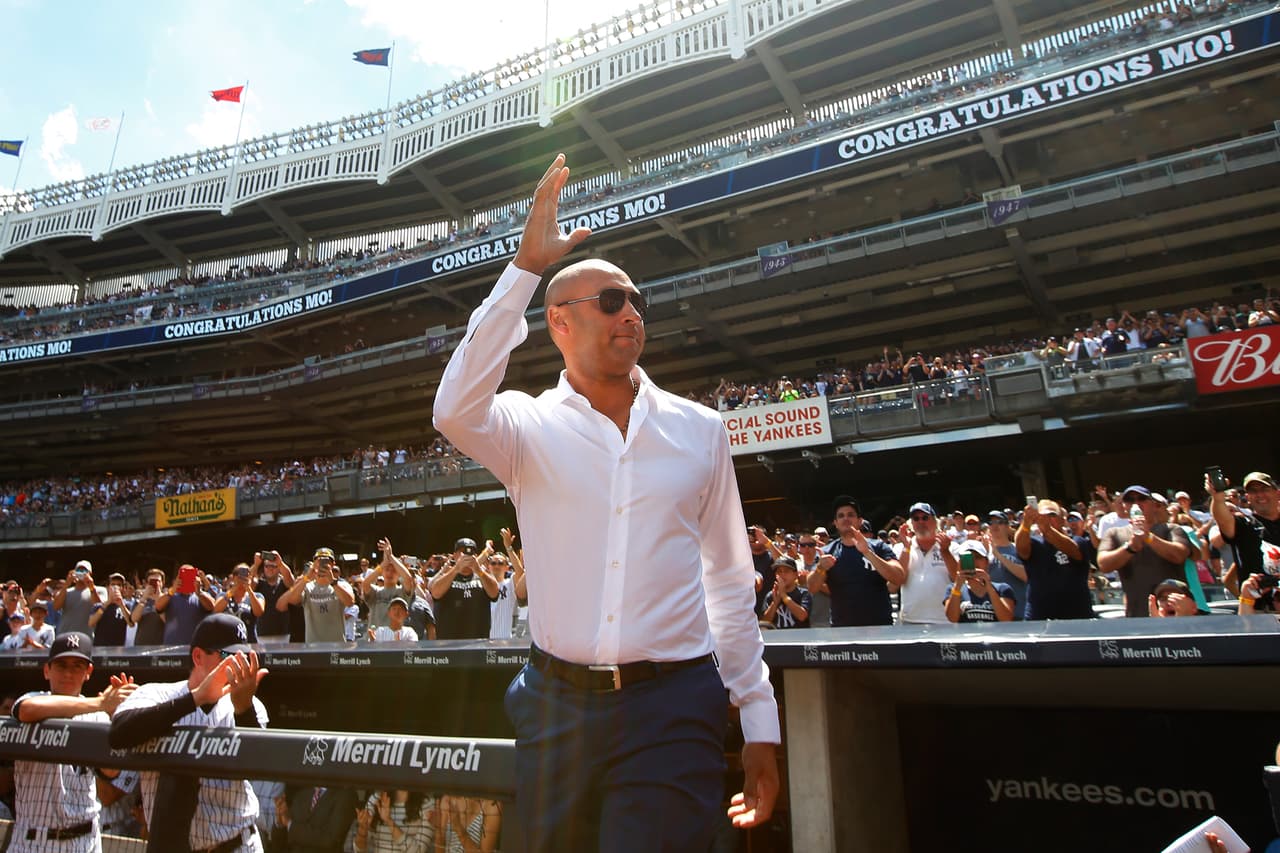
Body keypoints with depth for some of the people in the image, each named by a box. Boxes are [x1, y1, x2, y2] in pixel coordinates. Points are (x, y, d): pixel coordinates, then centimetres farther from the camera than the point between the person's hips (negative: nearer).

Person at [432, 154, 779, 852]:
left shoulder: (698, 429, 4)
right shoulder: (531, 427, 0)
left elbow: (729, 582, 7)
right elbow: (455, 412, -24)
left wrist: (760, 722, 7)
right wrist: (526, 267, -22)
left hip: (673, 710, 0)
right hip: (556, 707, 1)